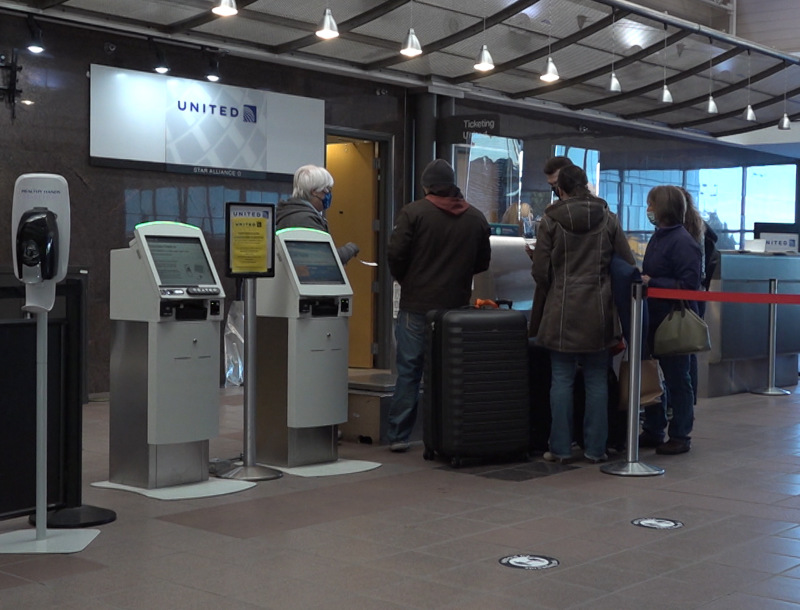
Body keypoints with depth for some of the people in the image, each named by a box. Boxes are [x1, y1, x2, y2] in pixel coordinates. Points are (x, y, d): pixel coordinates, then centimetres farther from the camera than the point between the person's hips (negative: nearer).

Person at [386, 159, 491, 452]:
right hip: (456, 305, 3)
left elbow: (396, 253, -11)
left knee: (409, 371, 4)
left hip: (416, 306, -3)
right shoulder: (476, 218, 5)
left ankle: (398, 436, 8)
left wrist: (404, 280, 7)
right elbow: (483, 262, 11)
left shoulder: (414, 212, -6)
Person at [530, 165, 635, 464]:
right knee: (597, 381, 7)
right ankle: (595, 448, 10)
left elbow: (540, 271, -3)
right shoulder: (608, 219, 3)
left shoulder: (550, 221, -3)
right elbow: (628, 264, 4)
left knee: (561, 380, 4)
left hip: (562, 310, -2)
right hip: (598, 310, 2)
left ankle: (560, 447, 6)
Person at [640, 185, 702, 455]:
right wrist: (640, 277, 2)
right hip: (655, 318, 9)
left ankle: (680, 436, 13)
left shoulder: (683, 242, -16)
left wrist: (651, 282, -21)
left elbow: (689, 285, -20)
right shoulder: (658, 237, 11)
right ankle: (652, 431, 24)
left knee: (677, 379, 2)